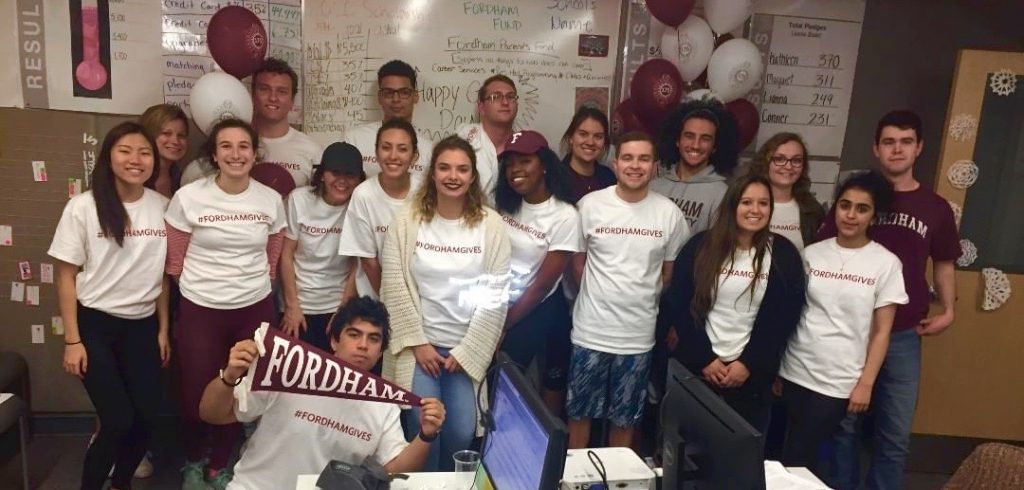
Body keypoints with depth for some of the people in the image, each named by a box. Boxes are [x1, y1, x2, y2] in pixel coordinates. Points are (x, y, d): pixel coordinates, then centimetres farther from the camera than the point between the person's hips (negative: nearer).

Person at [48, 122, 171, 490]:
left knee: (147, 416, 3)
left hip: (142, 325, 3)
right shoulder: (83, 207, -10)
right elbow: (67, 276, -6)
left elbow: (162, 274, 6)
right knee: (119, 420, -8)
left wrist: (163, 330, 7)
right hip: (95, 324, -3)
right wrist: (72, 341, -8)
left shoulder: (162, 207, -1)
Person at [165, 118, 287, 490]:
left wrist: (250, 284, 8)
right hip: (200, 311, -2)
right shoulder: (188, 197, -9)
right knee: (197, 394, 7)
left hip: (254, 310, 2)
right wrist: (203, 287, 8)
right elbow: (174, 260, 0)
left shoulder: (271, 199, -2)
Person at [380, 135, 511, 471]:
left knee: (461, 431, -5)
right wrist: (418, 343, -9)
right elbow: (394, 288, -5)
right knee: (423, 426, -10)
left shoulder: (491, 225, -3)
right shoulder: (406, 221, -3)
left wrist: (465, 352, -7)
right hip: (419, 342, 0)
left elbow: (494, 296, -5)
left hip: (468, 347, 1)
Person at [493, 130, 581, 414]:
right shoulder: (504, 203, 0)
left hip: (535, 314, -4)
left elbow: (542, 284, -14)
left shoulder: (564, 216, -16)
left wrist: (503, 326, -9)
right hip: (498, 306, 4)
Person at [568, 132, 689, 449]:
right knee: (579, 412, 12)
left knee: (625, 418, 15)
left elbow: (670, 271, 8)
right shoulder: (591, 205, -6)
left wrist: (643, 300, 7)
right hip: (591, 331, -1)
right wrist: (599, 296, 5)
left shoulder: (669, 213, -3)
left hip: (639, 334, 1)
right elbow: (577, 260, 4)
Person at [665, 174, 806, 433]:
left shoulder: (783, 255, -2)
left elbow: (784, 318, -2)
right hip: (696, 367, 0)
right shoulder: (701, 245, -3)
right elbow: (678, 305, -4)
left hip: (751, 373, 0)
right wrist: (704, 358, -8)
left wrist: (749, 363, -8)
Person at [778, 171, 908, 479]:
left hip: (840, 382, -2)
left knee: (798, 457, 1)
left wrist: (865, 384, -6)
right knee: (791, 454, 9)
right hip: (796, 372, 3)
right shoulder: (812, 254, 2)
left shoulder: (886, 263, -4)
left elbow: (881, 332, -3)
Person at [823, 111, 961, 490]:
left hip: (903, 335, 2)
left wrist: (947, 310, 5)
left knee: (896, 434, 10)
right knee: (843, 423, 9)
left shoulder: (936, 208, 5)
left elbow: (943, 264, 16)